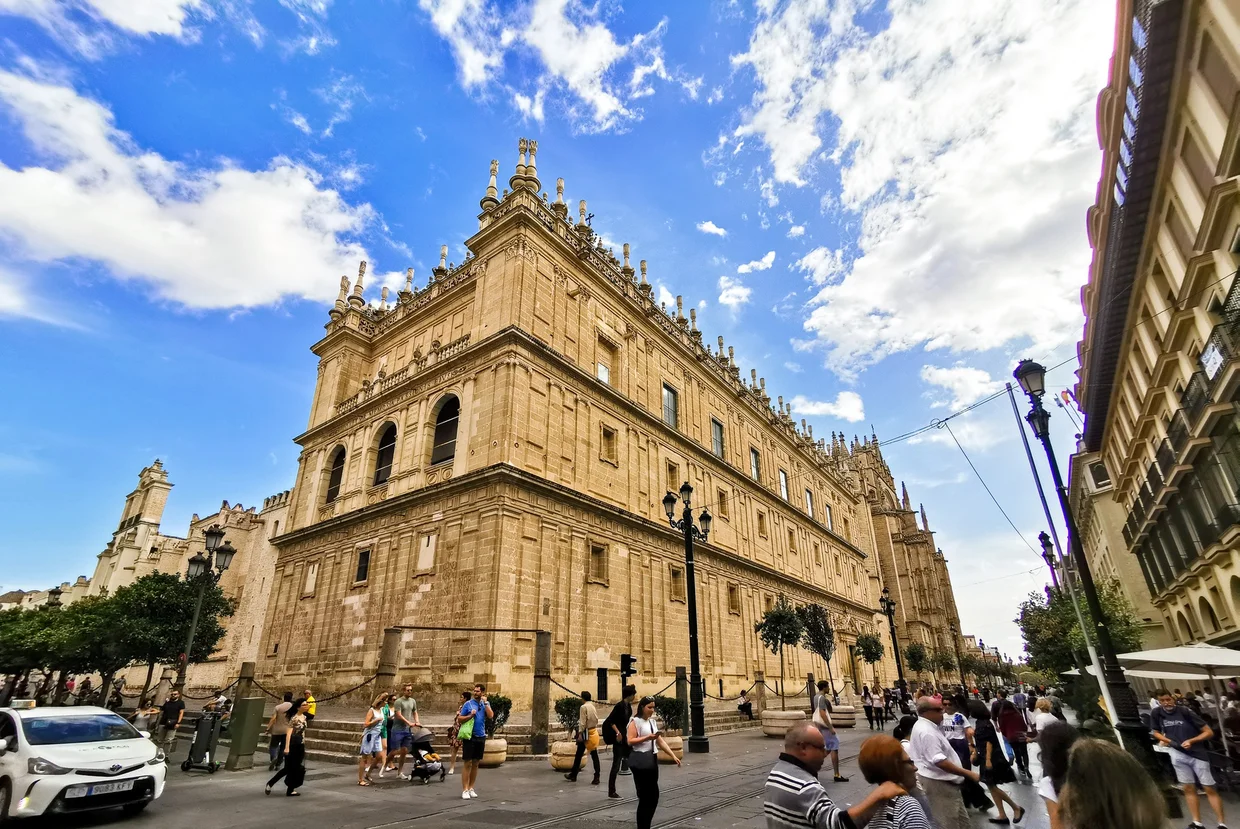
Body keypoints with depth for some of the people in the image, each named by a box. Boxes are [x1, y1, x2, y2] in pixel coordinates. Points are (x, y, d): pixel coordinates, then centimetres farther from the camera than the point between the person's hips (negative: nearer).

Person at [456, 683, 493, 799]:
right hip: (469, 737, -4)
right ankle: (465, 790, 4)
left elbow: (490, 716, -9)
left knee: (475, 764, 11)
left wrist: (485, 703, -12)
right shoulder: (468, 704, -4)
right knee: (468, 764, -2)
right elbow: (459, 719, -4)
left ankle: (471, 788, 20)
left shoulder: (486, 704, 5)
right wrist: (470, 715, -18)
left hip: (481, 737, 4)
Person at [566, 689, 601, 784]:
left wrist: (580, 734, -14)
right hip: (594, 732, 6)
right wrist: (594, 728, 13)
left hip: (586, 732, -6)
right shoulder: (593, 707, 9)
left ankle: (573, 775, 21)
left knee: (579, 754, 9)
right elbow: (596, 720, 10)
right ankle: (596, 777, 0)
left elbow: (582, 722, -15)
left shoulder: (583, 707, -10)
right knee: (594, 755, 4)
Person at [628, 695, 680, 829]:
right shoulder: (635, 722, -9)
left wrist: (673, 755, 8)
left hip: (652, 760, 8)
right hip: (640, 761, -8)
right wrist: (648, 737, -23)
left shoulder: (652, 722, 15)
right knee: (645, 796, -2)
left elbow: (660, 741, 15)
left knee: (654, 795, 10)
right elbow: (630, 741, -18)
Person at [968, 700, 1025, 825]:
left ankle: (1017, 808, 11)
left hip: (992, 758, -9)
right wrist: (975, 753, 23)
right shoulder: (979, 722, 8)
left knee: (992, 786, -4)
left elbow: (989, 742, -22)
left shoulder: (985, 723, -19)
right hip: (985, 758, 9)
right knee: (991, 786, 10)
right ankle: (1002, 816, 17)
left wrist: (988, 759, -23)